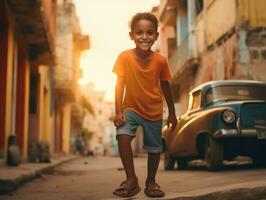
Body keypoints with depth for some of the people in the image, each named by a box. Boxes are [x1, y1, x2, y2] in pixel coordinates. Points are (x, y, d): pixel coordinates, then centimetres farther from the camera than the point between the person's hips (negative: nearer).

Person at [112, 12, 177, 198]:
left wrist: (172, 113, 4)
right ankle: (131, 179, -14)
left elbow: (166, 87, -2)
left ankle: (151, 181, 32)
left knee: (155, 148, 9)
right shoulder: (125, 57, -17)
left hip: (154, 111, 1)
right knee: (123, 135, -26)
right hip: (131, 107, -1)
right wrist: (119, 111, -25)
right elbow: (120, 84, -17)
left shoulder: (160, 60, -14)